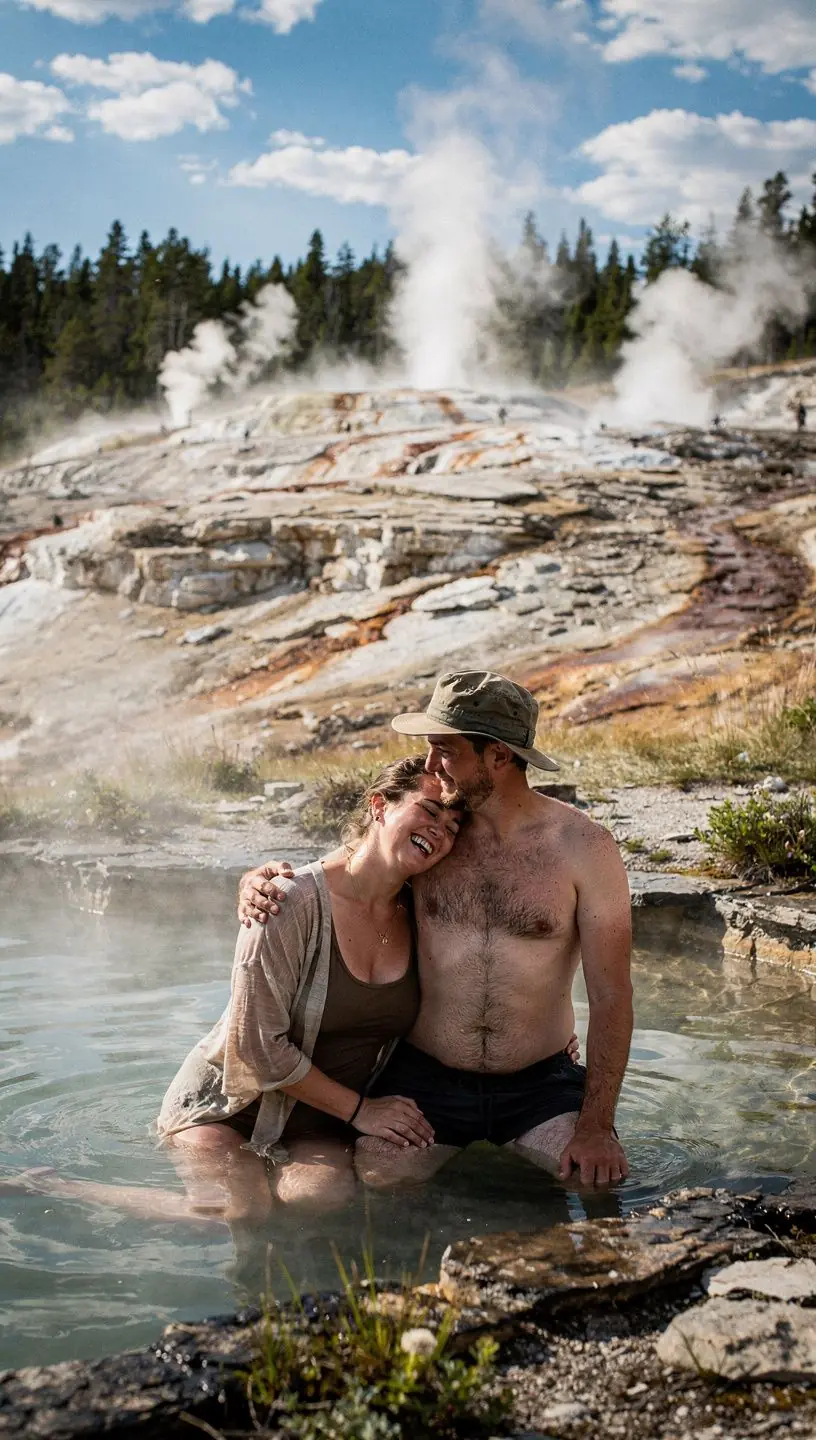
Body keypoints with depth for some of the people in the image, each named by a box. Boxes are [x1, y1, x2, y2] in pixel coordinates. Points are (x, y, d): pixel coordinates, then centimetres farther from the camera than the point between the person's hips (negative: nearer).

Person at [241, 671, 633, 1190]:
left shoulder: (583, 846, -6)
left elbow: (611, 995, -6)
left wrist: (596, 1126, -13)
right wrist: (261, 883, -9)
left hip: (540, 1086, -1)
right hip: (423, 1081, 1)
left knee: (599, 1182, -23)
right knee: (373, 1189, -20)